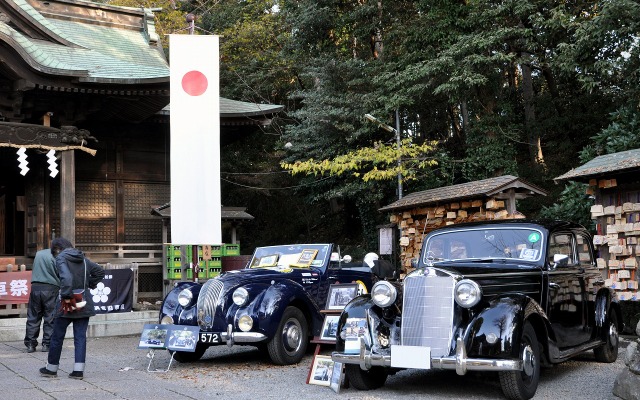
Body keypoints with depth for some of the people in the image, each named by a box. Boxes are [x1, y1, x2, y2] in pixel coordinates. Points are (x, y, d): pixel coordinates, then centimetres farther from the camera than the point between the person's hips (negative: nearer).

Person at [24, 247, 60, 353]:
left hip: (35, 287, 5)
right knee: (50, 318, 4)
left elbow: (35, 270, 17)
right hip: (51, 288, -4)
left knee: (33, 317, 8)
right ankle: (47, 344, 4)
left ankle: (30, 344, 8)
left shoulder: (38, 254, 12)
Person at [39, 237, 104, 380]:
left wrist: (65, 296, -20)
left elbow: (66, 277, -25)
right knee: (80, 337, 6)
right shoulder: (83, 259, 10)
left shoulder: (61, 258, -9)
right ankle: (78, 371, 4)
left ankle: (51, 368, 21)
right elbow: (100, 272, 15)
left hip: (68, 303, -5)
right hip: (84, 303, 5)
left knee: (57, 336, 10)